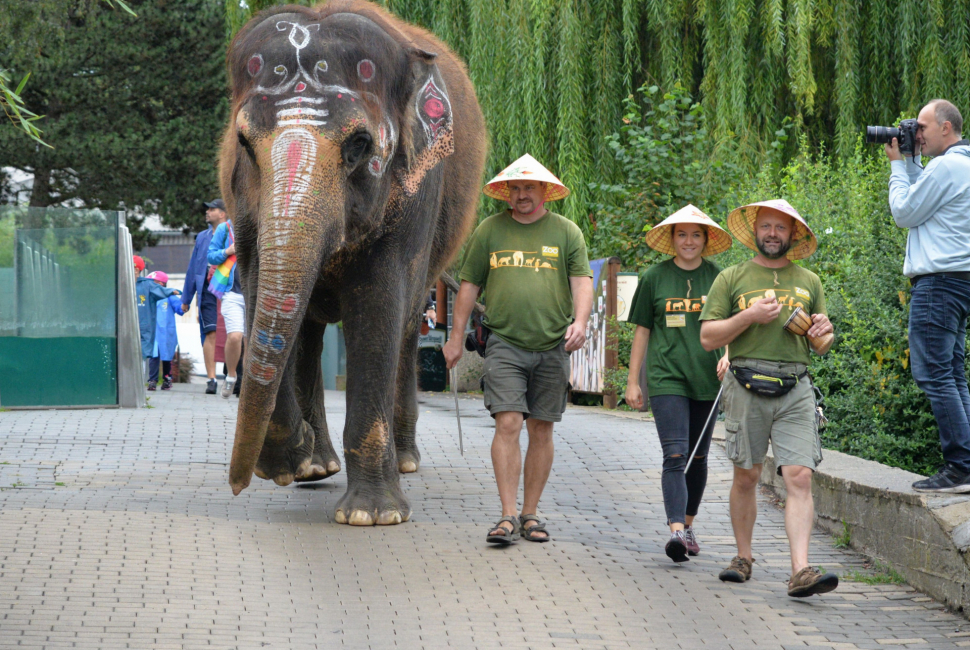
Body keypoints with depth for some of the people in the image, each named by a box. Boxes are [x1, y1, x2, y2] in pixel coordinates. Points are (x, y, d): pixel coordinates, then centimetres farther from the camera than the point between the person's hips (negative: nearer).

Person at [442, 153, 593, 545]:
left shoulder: (566, 232, 8)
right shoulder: (490, 231, 9)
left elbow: (582, 281, 3)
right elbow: (469, 285, 12)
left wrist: (579, 321, -15)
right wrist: (456, 338, 9)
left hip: (552, 347, 1)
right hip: (505, 344, -1)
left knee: (541, 430, 5)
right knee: (508, 424, -12)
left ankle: (530, 514, 14)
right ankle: (508, 516, -12)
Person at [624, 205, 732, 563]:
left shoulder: (718, 278, 6)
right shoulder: (654, 278, 4)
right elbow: (642, 331, 9)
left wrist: (728, 356, -10)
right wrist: (632, 381, 8)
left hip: (706, 379, 2)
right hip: (667, 378, -2)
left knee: (697, 458, 11)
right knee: (675, 456, -14)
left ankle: (688, 524, 26)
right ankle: (676, 531, -24)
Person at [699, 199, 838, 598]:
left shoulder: (808, 282, 17)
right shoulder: (732, 278, 9)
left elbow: (820, 347, 21)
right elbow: (708, 337, 3)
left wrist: (824, 334, -2)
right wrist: (749, 316, -9)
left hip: (795, 389, 1)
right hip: (747, 387, -1)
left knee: (799, 477, -12)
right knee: (746, 476, 6)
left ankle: (800, 571, -19)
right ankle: (743, 557, 23)